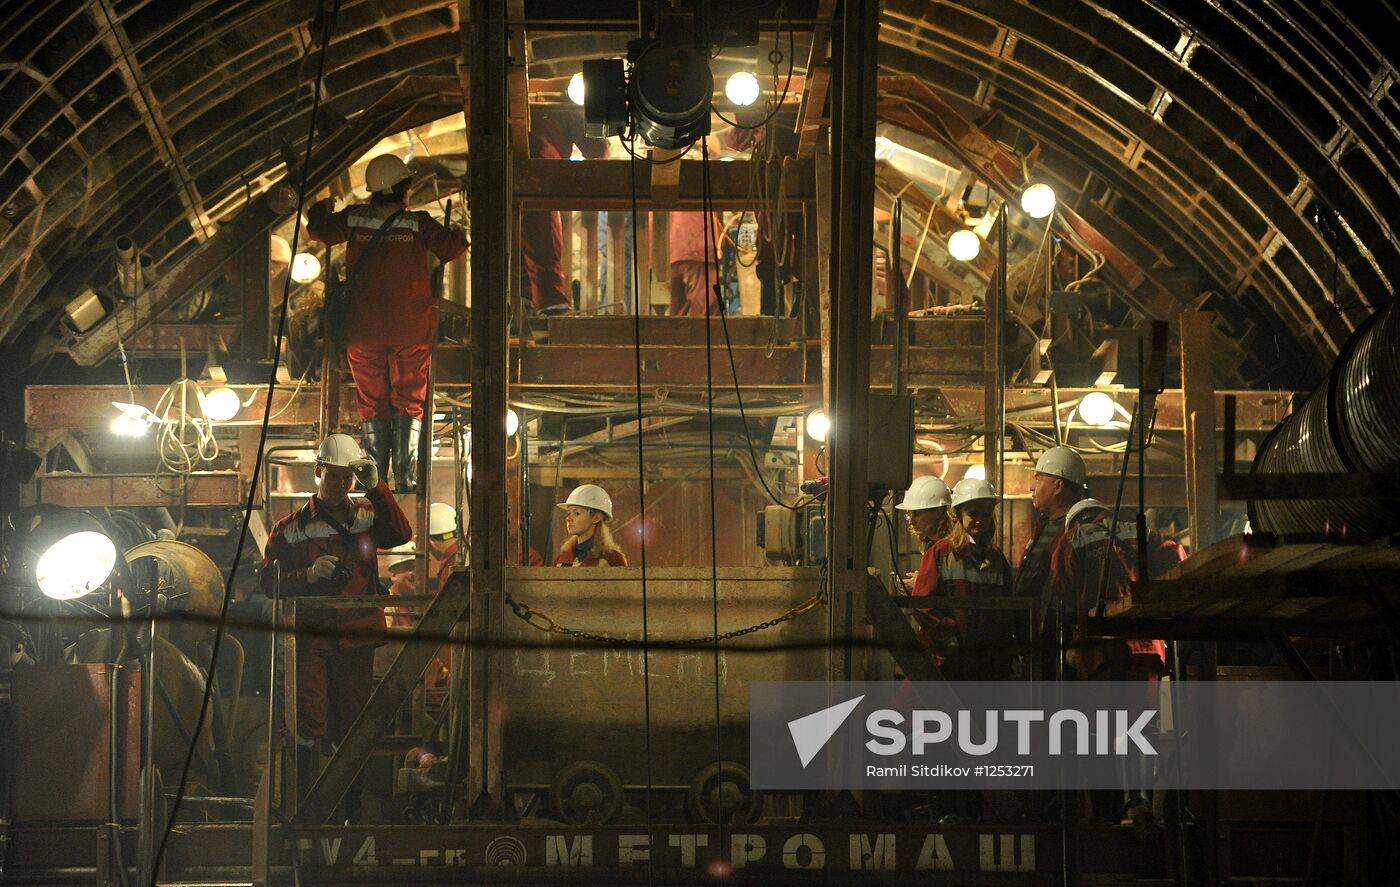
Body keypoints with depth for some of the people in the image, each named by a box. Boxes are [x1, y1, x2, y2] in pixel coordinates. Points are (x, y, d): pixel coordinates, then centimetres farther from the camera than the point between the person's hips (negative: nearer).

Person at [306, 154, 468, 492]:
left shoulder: (354, 219, 0)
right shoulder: (418, 224, -7)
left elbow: (318, 230, 13)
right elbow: (452, 248, -5)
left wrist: (320, 209, 34)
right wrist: (462, 233, 17)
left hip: (363, 331, 2)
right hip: (411, 331, -2)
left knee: (372, 406, 9)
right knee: (409, 404, 5)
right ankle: (405, 479, -2)